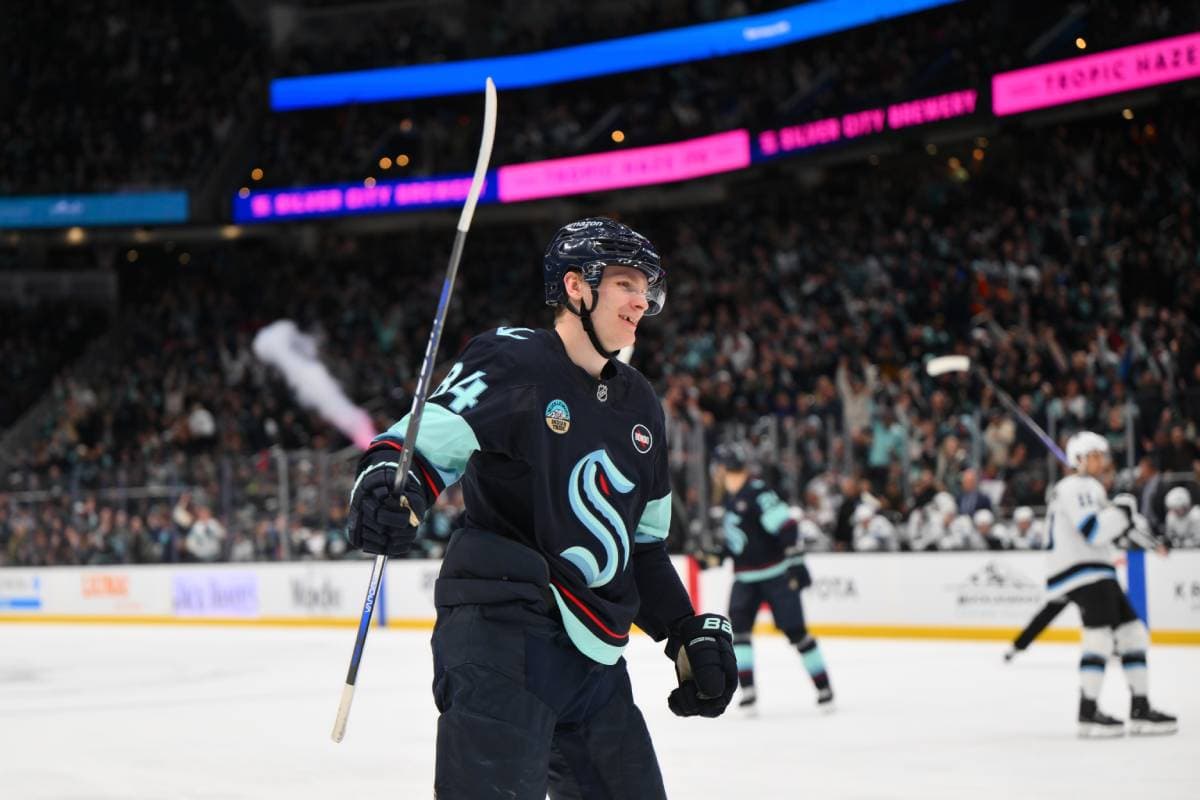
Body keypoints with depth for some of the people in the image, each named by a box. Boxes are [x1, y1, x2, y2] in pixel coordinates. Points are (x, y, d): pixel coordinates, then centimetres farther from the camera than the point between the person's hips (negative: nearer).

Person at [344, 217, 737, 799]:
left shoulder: (640, 406, 18)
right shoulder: (511, 362, -5)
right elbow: (423, 444, -11)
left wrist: (690, 634, 18)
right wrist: (385, 487, -33)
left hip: (595, 657, 8)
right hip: (499, 631, -8)